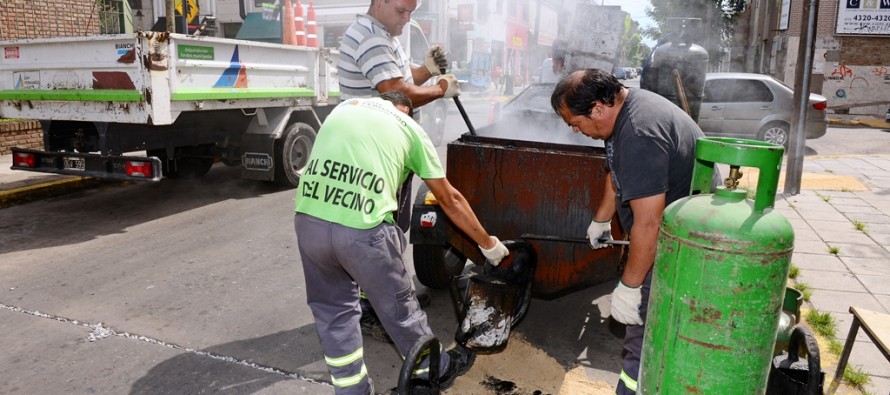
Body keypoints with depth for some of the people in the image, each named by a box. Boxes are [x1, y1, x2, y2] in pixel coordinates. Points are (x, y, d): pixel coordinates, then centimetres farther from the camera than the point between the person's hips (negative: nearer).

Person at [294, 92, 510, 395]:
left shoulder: (343, 107, 27)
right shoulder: (409, 127, 17)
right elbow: (449, 200, 21)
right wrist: (488, 244, 32)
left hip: (309, 219, 3)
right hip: (363, 229, -2)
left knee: (333, 308, 23)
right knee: (397, 307, 18)